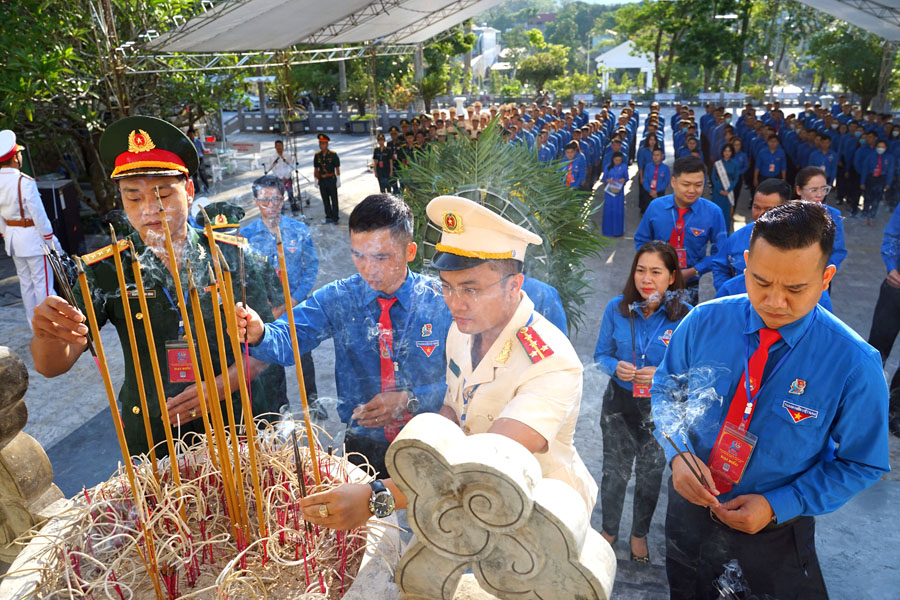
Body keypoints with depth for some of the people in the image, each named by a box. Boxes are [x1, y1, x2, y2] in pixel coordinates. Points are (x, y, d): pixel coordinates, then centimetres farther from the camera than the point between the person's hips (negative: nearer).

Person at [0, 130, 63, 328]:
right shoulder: (25, 182, -20)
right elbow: (39, 215, -18)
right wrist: (53, 243, -10)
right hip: (32, 237, -8)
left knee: (25, 282, 16)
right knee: (42, 282, -1)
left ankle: (34, 324, 25)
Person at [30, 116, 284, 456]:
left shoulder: (233, 257, -8)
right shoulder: (103, 272, -5)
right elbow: (52, 366, -8)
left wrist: (219, 387, -20)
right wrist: (50, 336, -31)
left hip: (240, 428, 0)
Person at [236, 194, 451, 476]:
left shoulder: (442, 301, -5)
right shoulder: (338, 299, 2)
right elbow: (287, 338, -11)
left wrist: (411, 400, -16)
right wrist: (258, 334, -32)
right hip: (363, 447, 2)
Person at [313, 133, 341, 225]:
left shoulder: (333, 155, -7)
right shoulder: (317, 155, 5)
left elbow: (337, 168, -4)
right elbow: (315, 169, 12)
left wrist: (338, 180, -7)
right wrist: (316, 180, 10)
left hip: (331, 180, -4)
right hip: (322, 181, 4)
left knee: (334, 200, 3)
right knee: (325, 200, 10)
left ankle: (335, 218, 9)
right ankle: (329, 217, 20)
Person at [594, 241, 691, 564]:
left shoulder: (684, 315, -17)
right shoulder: (617, 308, -11)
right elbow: (601, 354, 0)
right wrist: (616, 367, -21)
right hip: (619, 403, 1)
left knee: (651, 472, 19)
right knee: (615, 470, 16)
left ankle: (640, 534, 44)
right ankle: (609, 529, 41)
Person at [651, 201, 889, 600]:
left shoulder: (854, 365, -22)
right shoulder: (704, 322, -17)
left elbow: (861, 463, -10)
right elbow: (665, 389, -3)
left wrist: (777, 506, -19)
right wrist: (678, 454, -20)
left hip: (779, 524, -2)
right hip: (691, 501, 2)